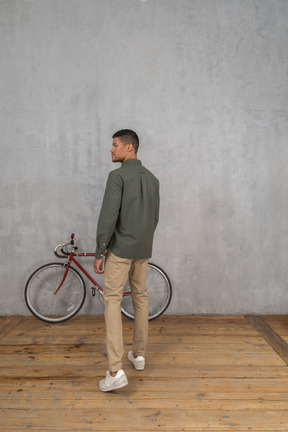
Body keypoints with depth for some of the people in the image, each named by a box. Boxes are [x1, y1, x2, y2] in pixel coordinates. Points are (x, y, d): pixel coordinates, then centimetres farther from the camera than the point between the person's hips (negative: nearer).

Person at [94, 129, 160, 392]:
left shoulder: (118, 176, -13)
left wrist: (99, 252, -13)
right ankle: (139, 354, 30)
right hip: (144, 249, 7)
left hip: (120, 249, -7)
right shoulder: (152, 178, 10)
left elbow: (109, 216, -18)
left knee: (113, 301, -5)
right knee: (140, 297, 17)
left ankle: (116, 371, -9)